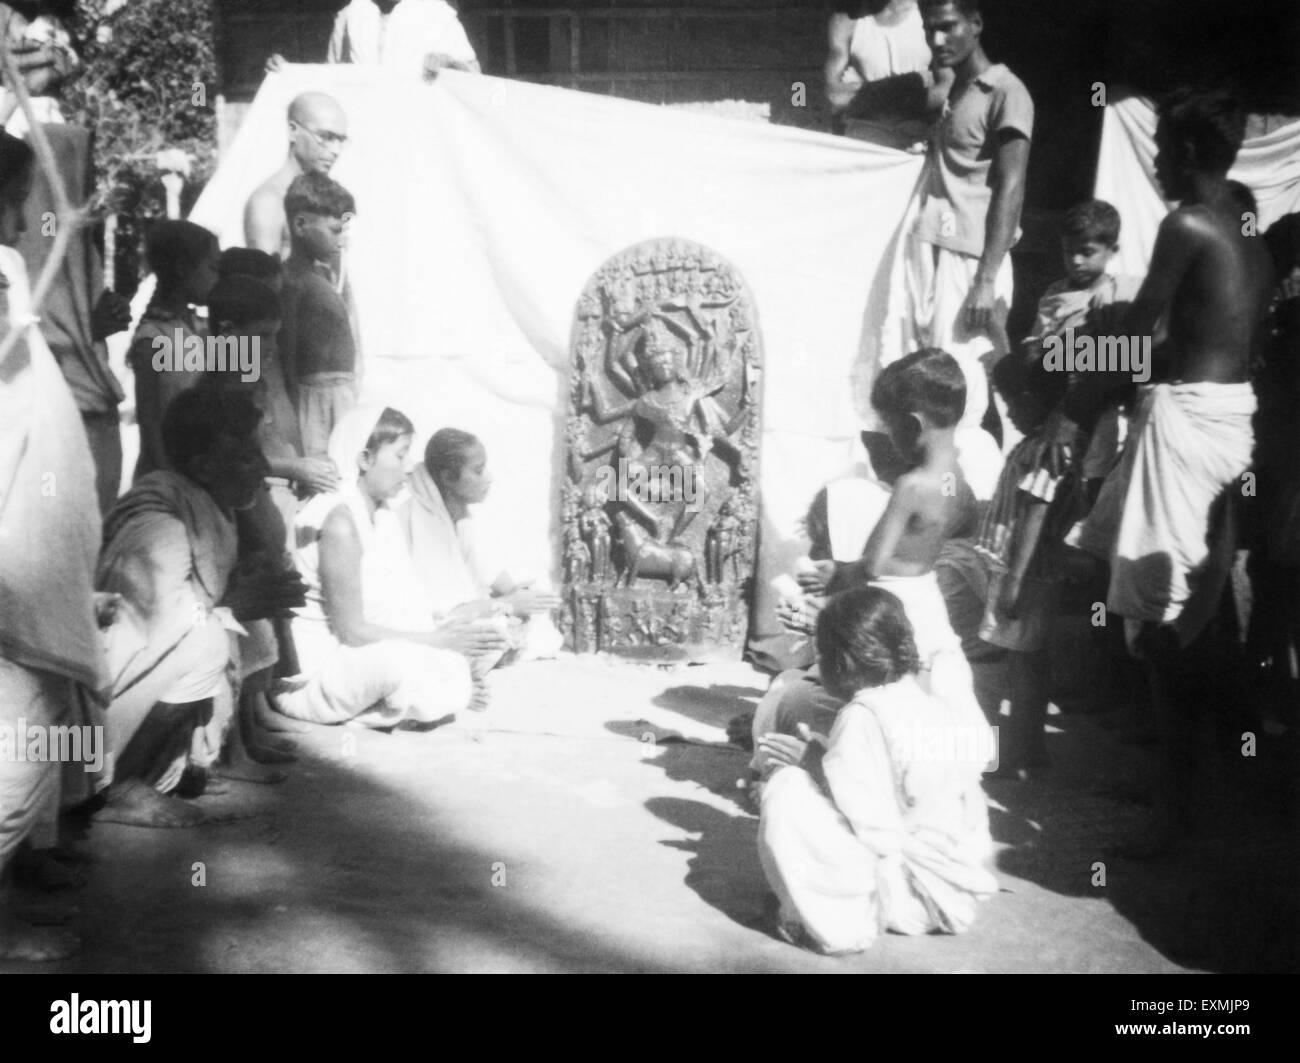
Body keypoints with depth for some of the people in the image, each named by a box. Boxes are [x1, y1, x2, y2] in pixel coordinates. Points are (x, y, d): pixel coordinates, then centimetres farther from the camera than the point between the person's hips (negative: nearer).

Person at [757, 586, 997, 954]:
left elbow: (879, 834, -21)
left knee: (788, 789, -11)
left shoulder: (862, 718, -17)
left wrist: (815, 763, -8)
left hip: (915, 896, -9)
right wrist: (825, 758, 11)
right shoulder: (931, 706, 7)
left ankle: (835, 924, -5)